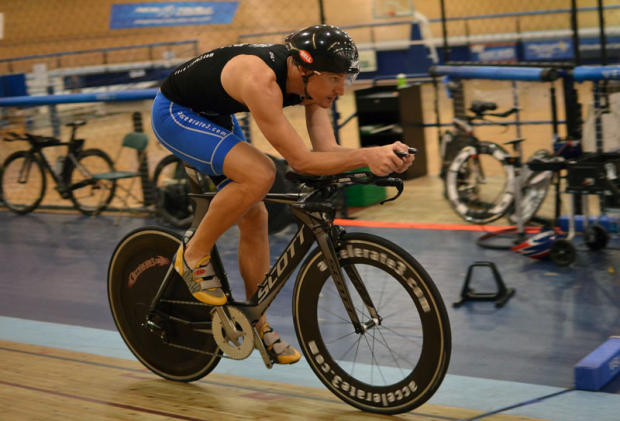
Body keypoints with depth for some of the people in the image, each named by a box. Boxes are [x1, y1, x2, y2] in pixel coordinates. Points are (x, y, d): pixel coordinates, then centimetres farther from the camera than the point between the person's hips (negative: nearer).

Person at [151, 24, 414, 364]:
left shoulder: (310, 81, -13)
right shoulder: (260, 79, -37)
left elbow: (327, 150, -18)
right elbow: (301, 161, -39)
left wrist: (384, 156, -33)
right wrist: (367, 156, -46)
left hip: (214, 118, 8)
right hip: (174, 113, -8)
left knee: (254, 218, 4)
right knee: (259, 174, -30)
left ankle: (257, 325, 16)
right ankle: (194, 256, -9)